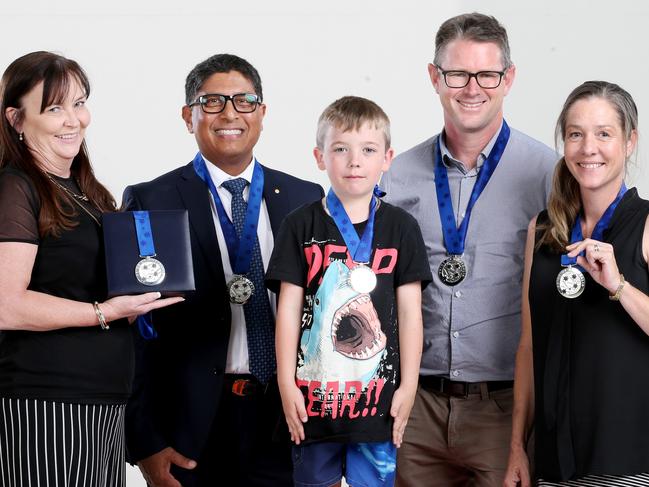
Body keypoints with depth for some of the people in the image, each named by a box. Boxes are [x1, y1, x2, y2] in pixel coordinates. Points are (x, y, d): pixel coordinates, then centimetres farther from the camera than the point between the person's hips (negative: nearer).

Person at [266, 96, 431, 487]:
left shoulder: (401, 227, 3)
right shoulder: (301, 226, 2)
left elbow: (410, 312, 3)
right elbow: (289, 310, 2)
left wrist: (408, 385, -1)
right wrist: (287, 385, -2)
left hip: (379, 396, 0)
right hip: (313, 394, 0)